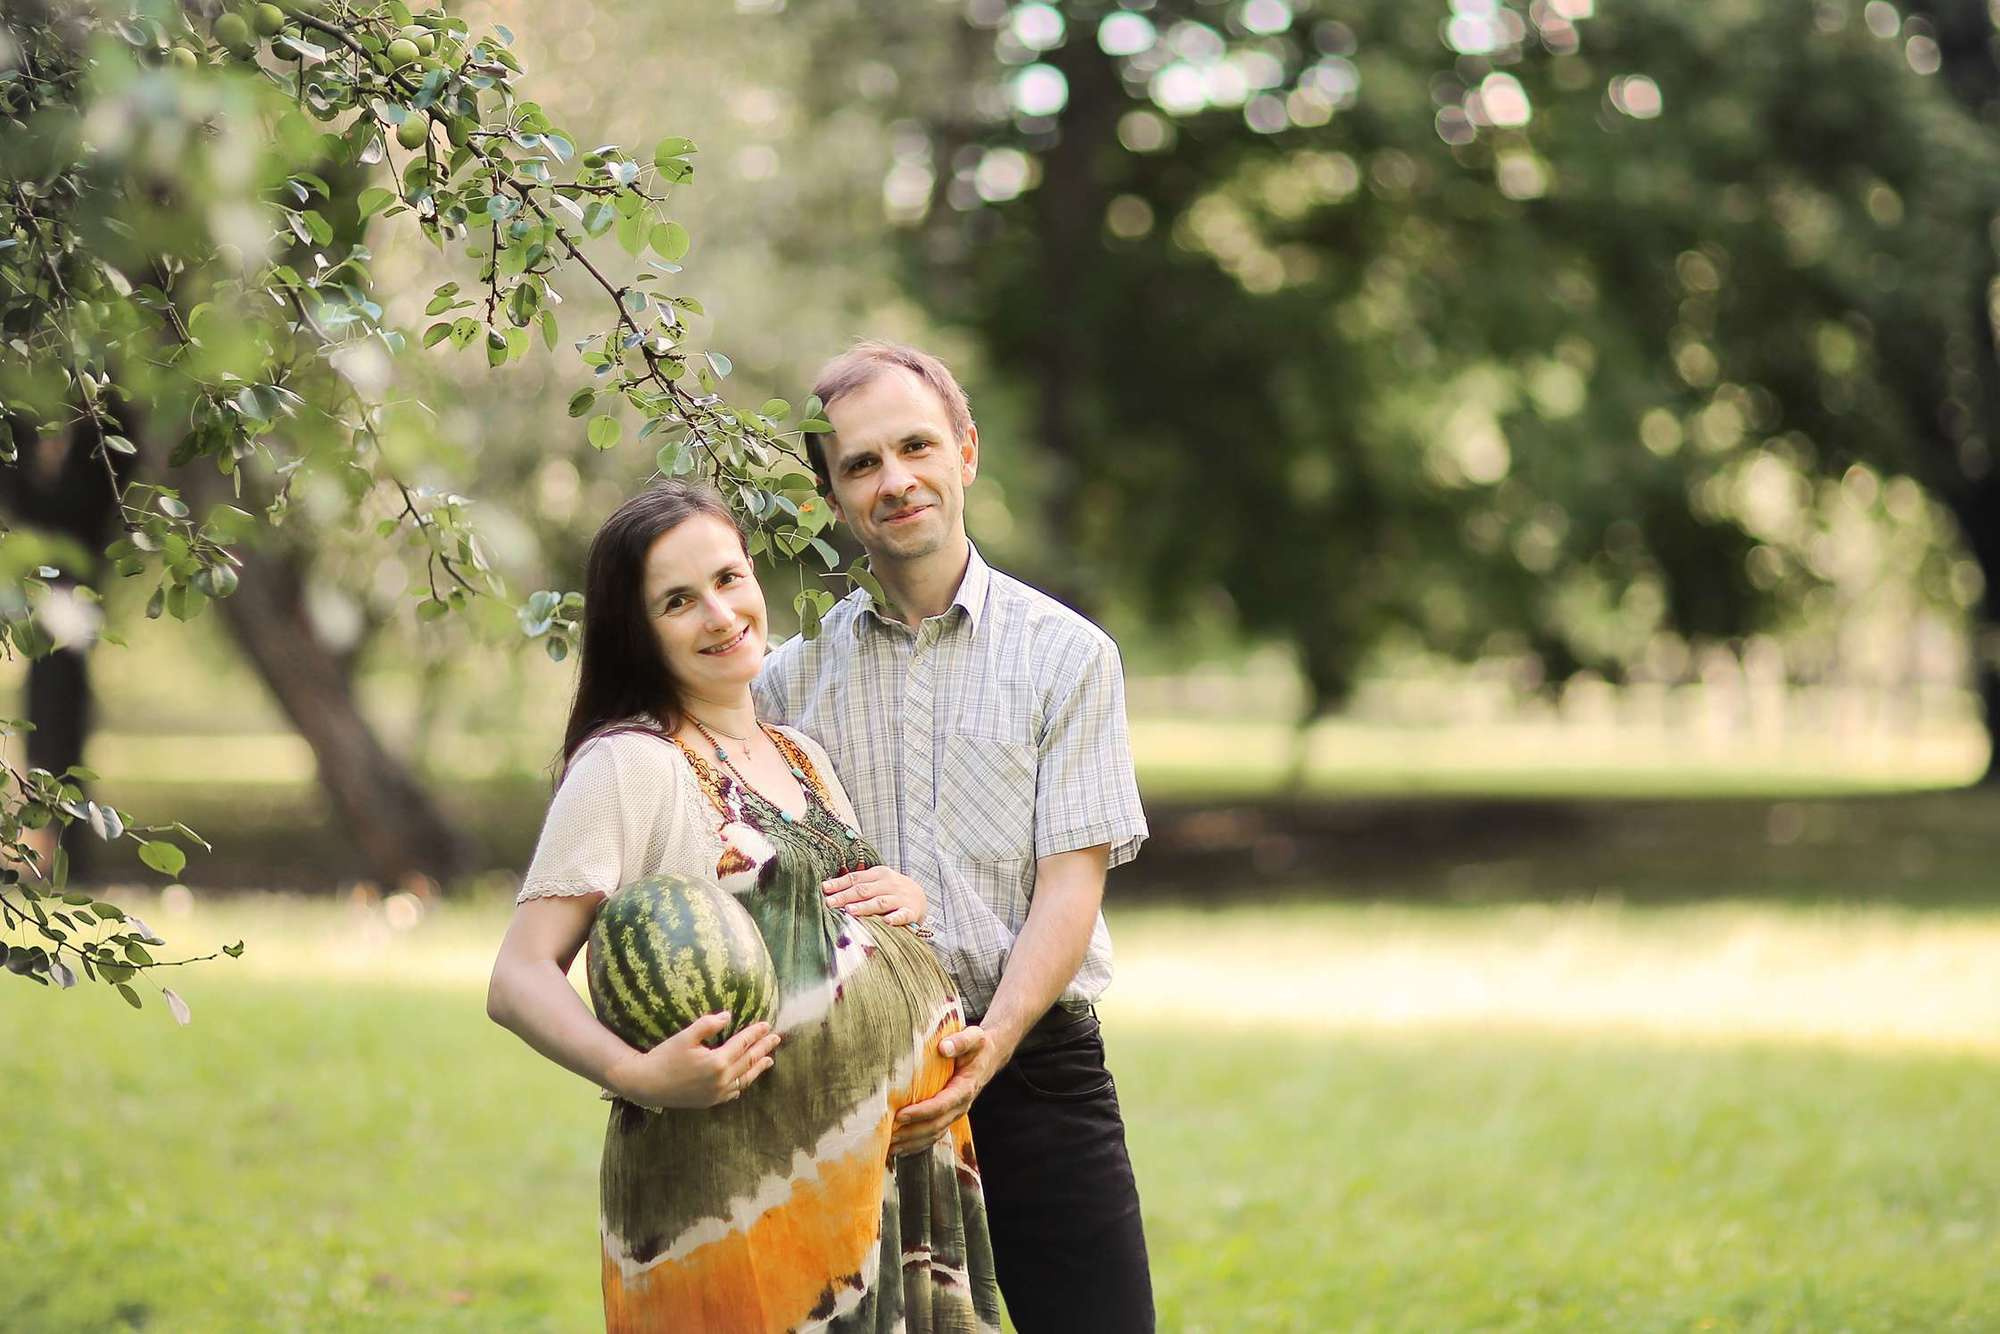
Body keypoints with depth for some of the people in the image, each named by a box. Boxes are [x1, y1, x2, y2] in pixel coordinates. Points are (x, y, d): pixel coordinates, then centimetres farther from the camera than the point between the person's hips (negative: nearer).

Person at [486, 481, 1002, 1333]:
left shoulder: (803, 758, 15)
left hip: (882, 1158, 7)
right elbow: (518, 980, -13)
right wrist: (638, 1074, -29)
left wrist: (906, 903, 5)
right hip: (736, 1171, -7)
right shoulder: (628, 763, -8)